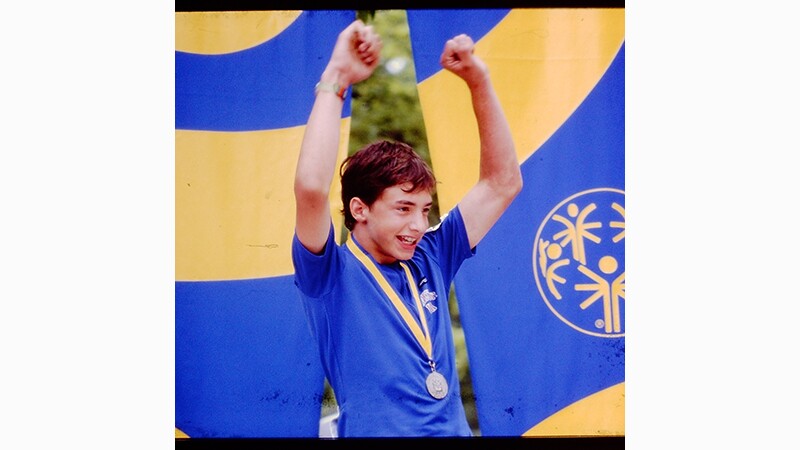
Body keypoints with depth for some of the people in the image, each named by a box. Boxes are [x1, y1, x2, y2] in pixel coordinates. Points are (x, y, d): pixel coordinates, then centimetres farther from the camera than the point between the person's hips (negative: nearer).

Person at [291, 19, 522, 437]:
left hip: (455, 430, 5)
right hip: (377, 433, -4)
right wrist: (334, 80, -12)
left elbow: (502, 182, 16)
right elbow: (311, 186, -18)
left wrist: (478, 79, 9)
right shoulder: (331, 274, -1)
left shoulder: (430, 259, 14)